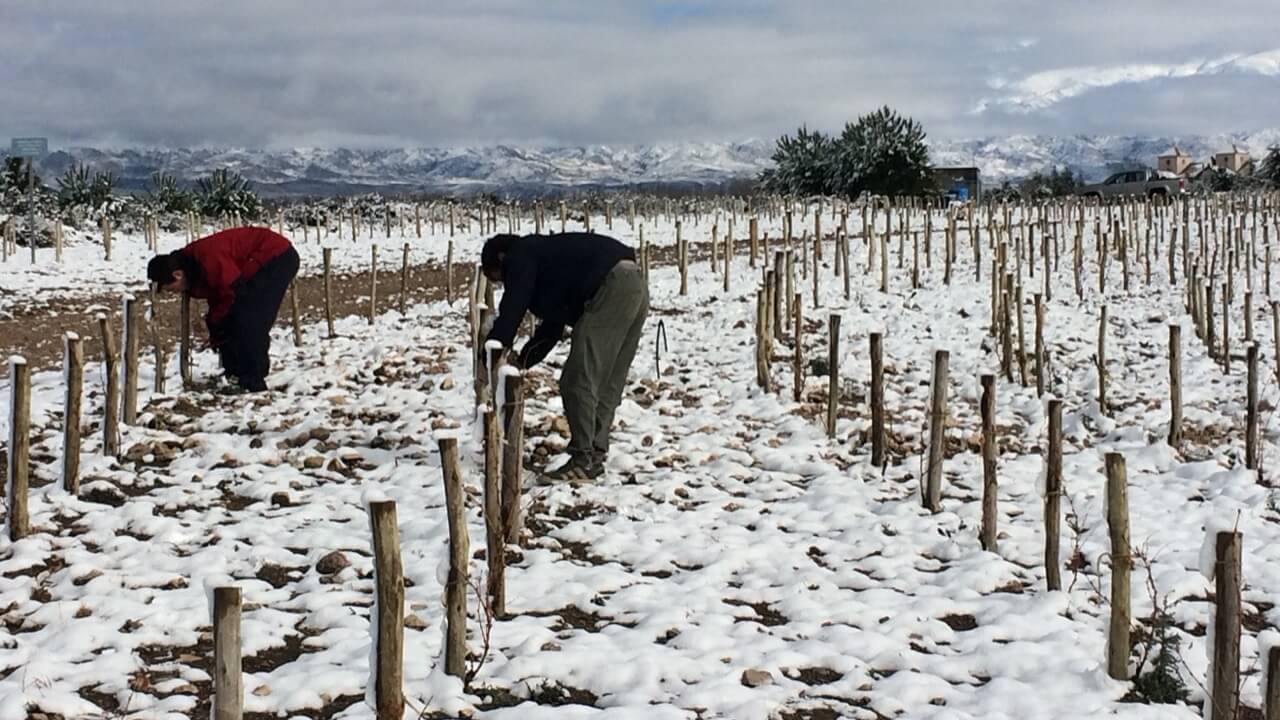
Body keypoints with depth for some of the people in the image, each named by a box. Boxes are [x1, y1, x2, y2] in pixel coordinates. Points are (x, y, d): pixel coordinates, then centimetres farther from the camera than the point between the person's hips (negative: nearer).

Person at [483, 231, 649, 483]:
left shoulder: (521, 256, 7)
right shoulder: (545, 254, 33)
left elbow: (511, 311, -1)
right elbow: (552, 326, 35)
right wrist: (523, 361, 35)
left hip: (612, 286, -10)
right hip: (637, 285, 10)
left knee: (579, 379, -7)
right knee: (608, 383, 12)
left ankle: (583, 460, -8)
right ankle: (595, 456, 14)